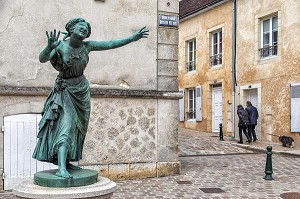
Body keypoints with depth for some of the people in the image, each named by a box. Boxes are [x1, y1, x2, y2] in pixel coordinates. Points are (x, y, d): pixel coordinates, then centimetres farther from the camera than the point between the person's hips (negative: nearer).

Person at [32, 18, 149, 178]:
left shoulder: (87, 46, -3)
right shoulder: (60, 46, -16)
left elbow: (111, 44, 0)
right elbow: (42, 59, -29)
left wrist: (133, 37, -1)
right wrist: (50, 47, -51)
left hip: (82, 90, 6)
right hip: (65, 91, -6)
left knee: (78, 129, 8)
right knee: (66, 126, -17)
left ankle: (66, 161, 19)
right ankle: (61, 168, -21)